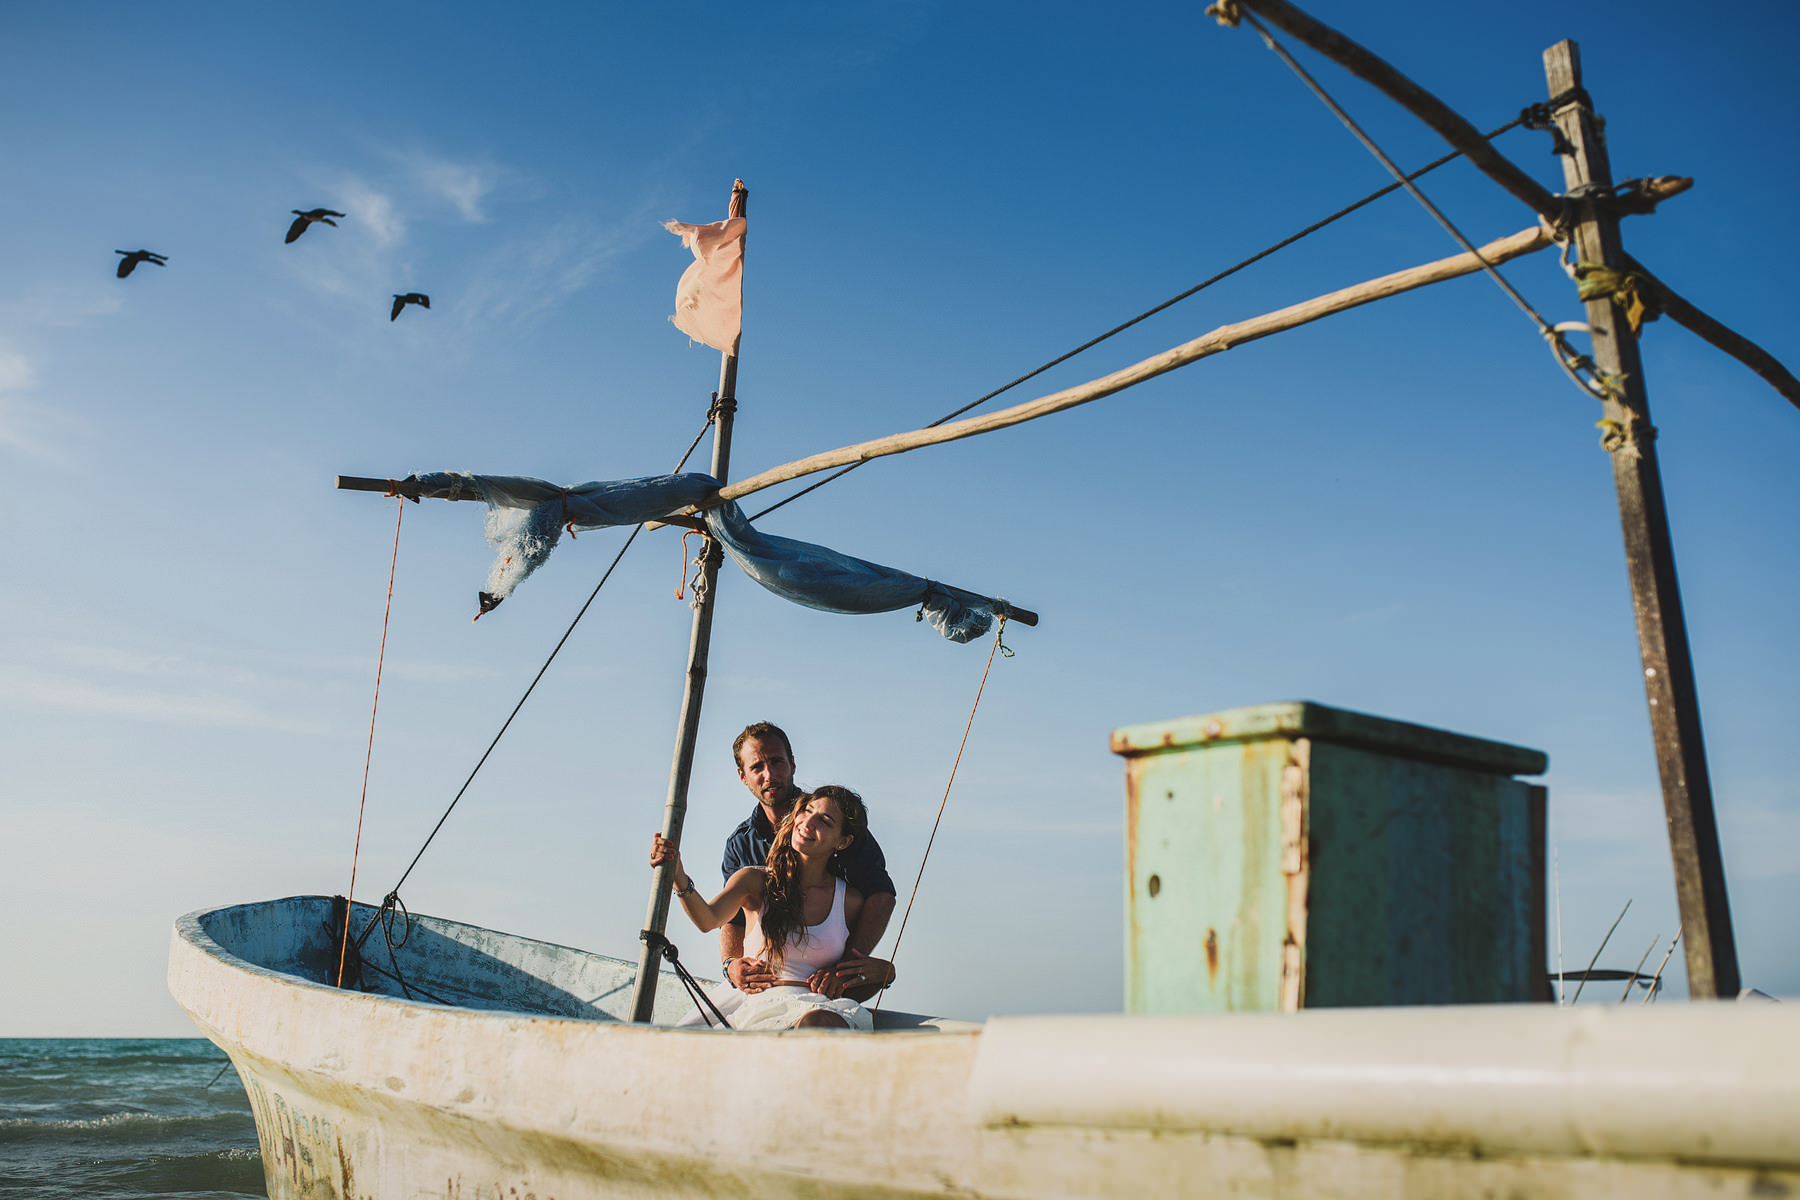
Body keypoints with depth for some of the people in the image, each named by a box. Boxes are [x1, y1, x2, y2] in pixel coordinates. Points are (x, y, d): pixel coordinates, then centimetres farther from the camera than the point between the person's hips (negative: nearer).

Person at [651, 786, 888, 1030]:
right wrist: (678, 877, -32)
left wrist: (838, 973, -1)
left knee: (818, 1023, -41)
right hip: (753, 1002, 0)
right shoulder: (756, 880, 7)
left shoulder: (851, 901, 11)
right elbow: (708, 920, -13)